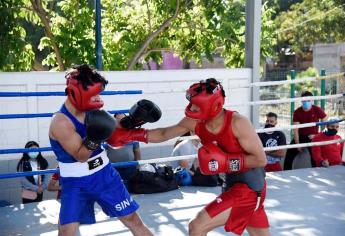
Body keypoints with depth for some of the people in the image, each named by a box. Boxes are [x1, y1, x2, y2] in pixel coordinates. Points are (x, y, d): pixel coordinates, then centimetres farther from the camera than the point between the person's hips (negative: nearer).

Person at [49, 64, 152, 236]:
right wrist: (93, 139, -39)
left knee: (133, 220, 9)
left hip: (105, 175, 5)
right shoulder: (61, 122, -21)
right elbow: (81, 156, -22)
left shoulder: (92, 111, -3)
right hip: (75, 184, -5)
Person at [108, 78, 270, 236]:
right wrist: (130, 135, 0)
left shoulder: (237, 123, -25)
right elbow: (164, 134, 6)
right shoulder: (194, 122, -6)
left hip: (249, 185, -7)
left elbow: (261, 160, -21)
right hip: (233, 183, 7)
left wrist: (226, 162, -26)